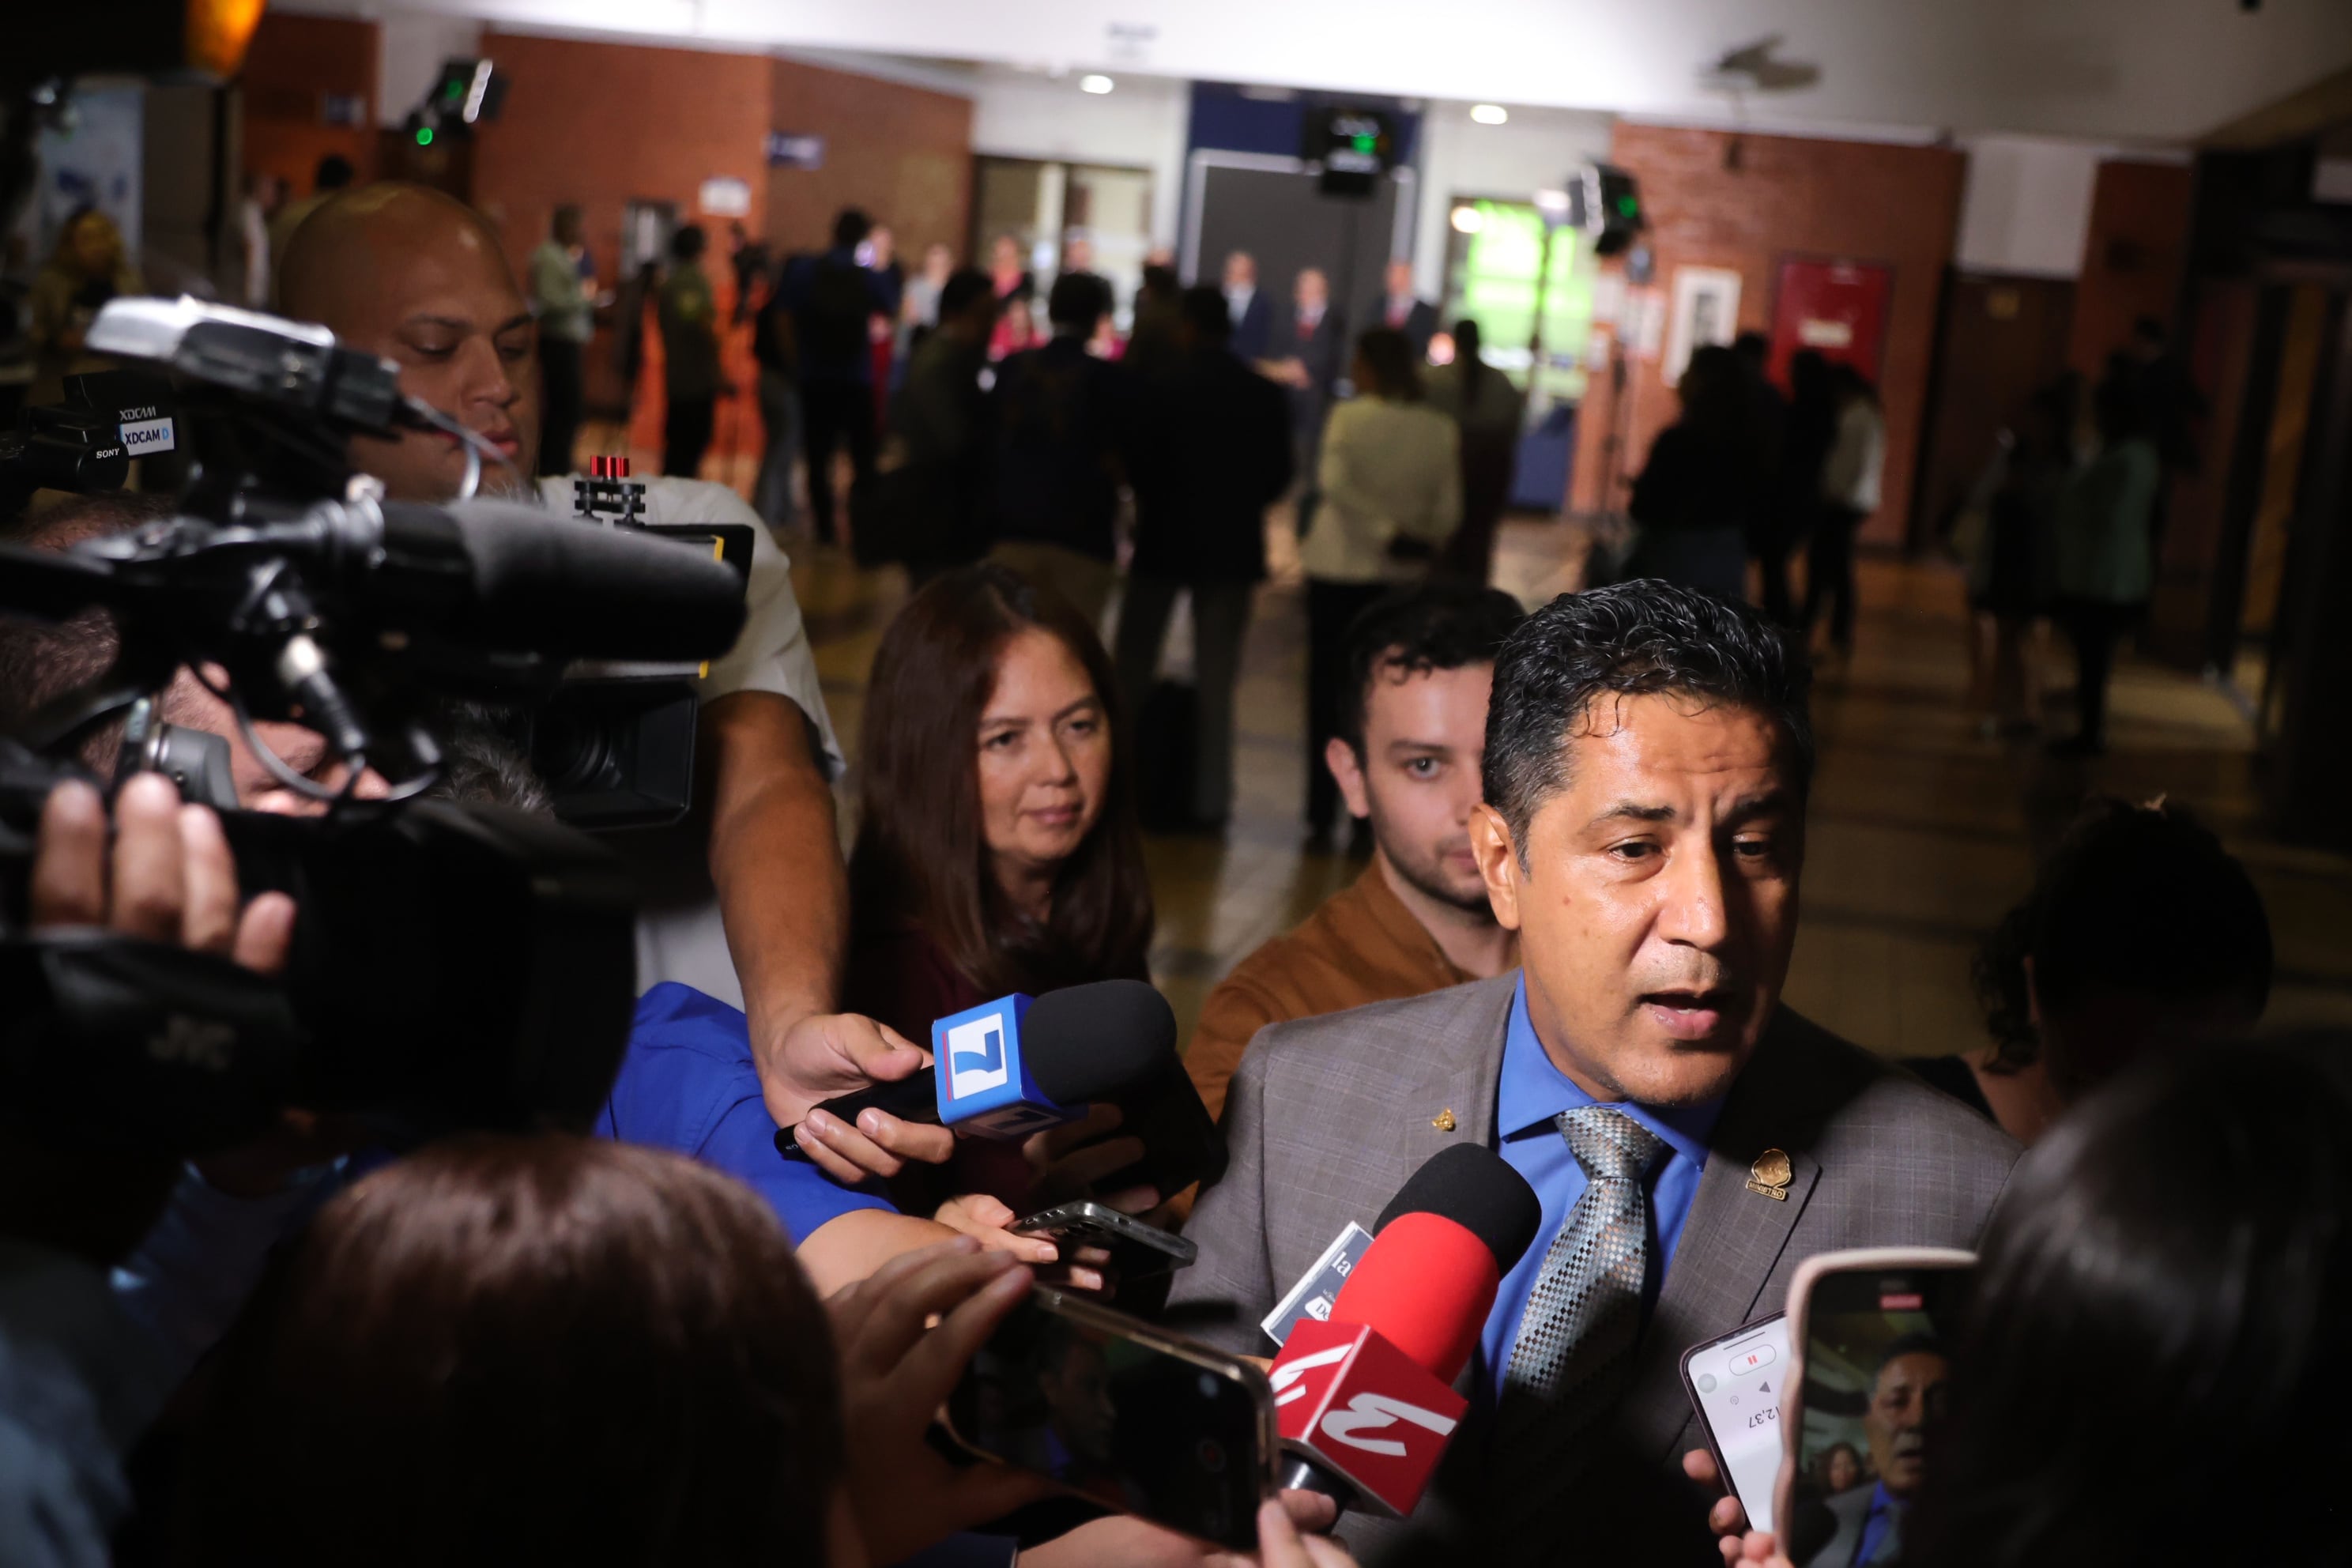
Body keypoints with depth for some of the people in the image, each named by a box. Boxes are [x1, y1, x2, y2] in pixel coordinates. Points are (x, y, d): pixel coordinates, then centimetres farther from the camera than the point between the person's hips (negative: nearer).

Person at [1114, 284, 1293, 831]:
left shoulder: (1162, 388, -11)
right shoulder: (1265, 394, -1)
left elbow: (1139, 462, -9)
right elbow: (1279, 474, 1)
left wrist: (1148, 506, 10)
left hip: (1165, 539, -3)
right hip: (1234, 545, 3)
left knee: (1133, 664, 11)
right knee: (1216, 676, 8)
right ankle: (1208, 797, 9)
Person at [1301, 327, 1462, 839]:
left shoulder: (1349, 416, -10)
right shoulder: (1441, 430, -3)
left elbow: (1335, 484, -25)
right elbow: (1448, 514, -4)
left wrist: (1385, 529, -19)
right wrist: (1414, 543, 9)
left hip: (1338, 569, -2)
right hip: (1402, 580, 2)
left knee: (1327, 688, 8)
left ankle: (1322, 811, 11)